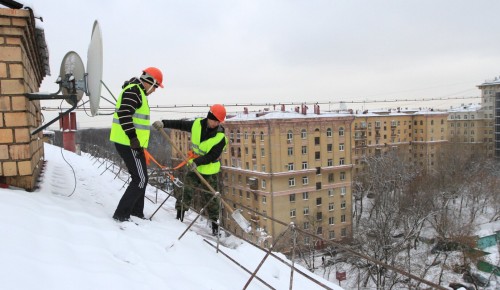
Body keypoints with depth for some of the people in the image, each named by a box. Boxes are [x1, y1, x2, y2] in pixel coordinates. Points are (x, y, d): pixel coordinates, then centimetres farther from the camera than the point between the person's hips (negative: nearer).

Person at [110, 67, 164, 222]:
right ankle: (121, 214, -3)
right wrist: (133, 138, -27)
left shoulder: (138, 92, 20)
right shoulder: (134, 90, -13)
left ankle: (136, 212, 25)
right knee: (140, 179, -8)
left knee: (140, 177, 16)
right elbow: (124, 114, -26)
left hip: (129, 142, 11)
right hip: (128, 143, -11)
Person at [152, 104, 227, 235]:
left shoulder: (220, 137, -20)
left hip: (209, 171, -3)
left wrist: (197, 161, -35)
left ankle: (214, 221, 17)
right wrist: (163, 123, -6)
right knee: (186, 190, 7)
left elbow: (213, 156, -24)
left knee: (209, 197, 3)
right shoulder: (197, 124, -8)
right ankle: (180, 211, 24)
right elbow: (180, 124, 2)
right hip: (194, 167, 4)